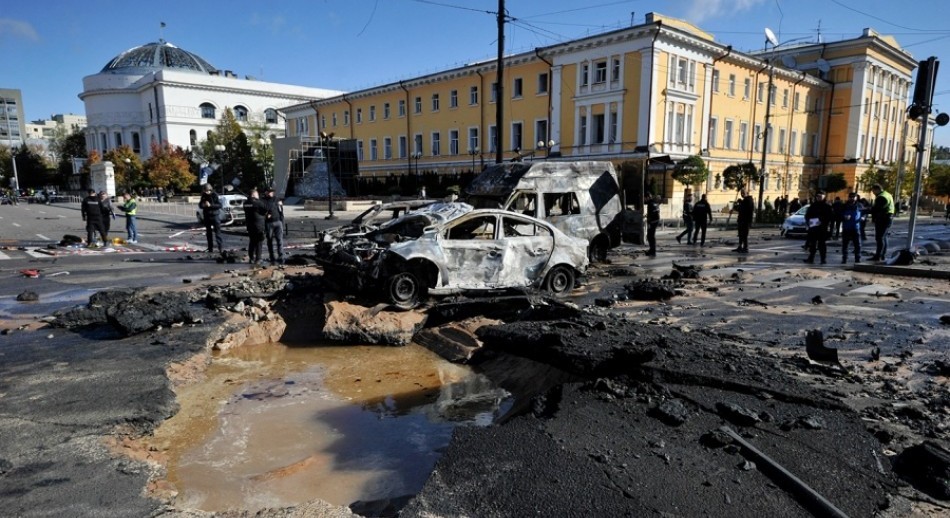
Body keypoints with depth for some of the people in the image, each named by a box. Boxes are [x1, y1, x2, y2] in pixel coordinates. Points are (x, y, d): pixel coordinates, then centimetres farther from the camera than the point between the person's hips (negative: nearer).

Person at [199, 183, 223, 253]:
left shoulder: (215, 195, -9)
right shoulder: (203, 195, 5)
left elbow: (219, 205, -14)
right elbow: (200, 204, 12)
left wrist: (210, 205, -23)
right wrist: (203, 205, -10)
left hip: (215, 215, -6)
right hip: (207, 216, 6)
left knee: (217, 232, -10)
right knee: (208, 232, 10)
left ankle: (221, 248, -11)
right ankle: (210, 248, 18)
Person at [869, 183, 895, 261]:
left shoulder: (881, 197, -17)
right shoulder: (888, 195, 18)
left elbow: (876, 209, -21)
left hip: (882, 219, -11)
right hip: (889, 218, 11)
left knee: (879, 238, -10)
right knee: (884, 237, 16)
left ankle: (878, 256, -11)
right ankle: (883, 255, 22)